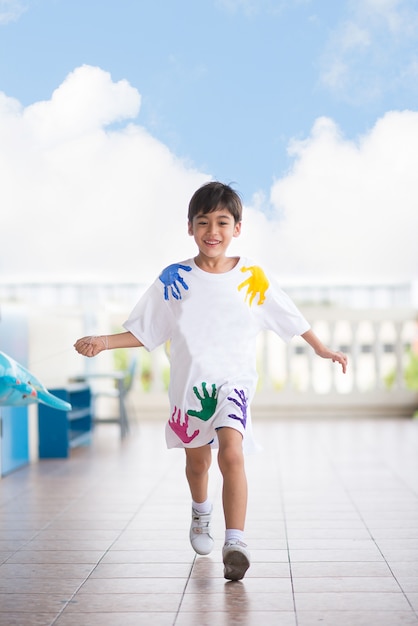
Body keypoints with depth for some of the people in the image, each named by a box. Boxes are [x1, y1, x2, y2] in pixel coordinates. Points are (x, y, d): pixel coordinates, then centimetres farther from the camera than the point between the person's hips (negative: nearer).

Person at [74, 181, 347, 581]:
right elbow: (144, 332, 2)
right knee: (197, 459, 19)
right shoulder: (173, 279, -3)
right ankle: (201, 515, 49)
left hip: (233, 381, -2)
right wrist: (104, 342, -10)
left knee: (231, 454, -23)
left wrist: (321, 349, 12)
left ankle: (235, 542, -24)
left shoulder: (253, 277, -3)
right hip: (189, 383, 2)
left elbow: (291, 319, 11)